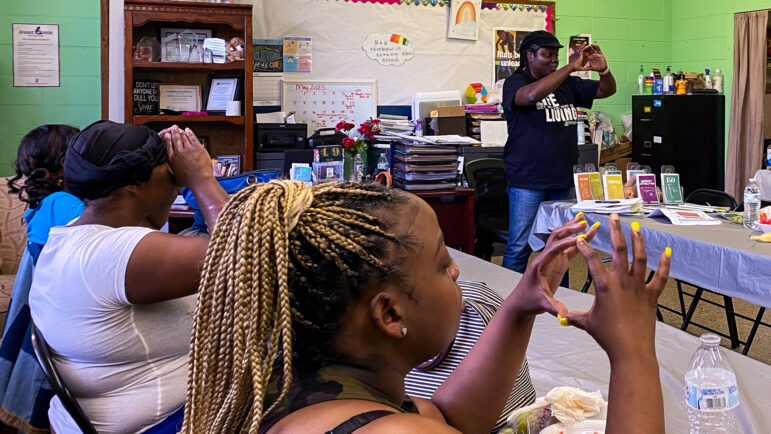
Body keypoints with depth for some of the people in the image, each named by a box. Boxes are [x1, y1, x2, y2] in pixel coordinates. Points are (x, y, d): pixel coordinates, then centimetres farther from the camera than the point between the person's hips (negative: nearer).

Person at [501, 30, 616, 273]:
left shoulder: (567, 84, 13)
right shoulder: (515, 83, -4)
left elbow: (606, 90, 14)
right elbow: (532, 95, -27)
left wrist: (603, 70, -9)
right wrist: (572, 67, -26)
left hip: (563, 180, 6)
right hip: (528, 180, -6)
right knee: (519, 248, -5)